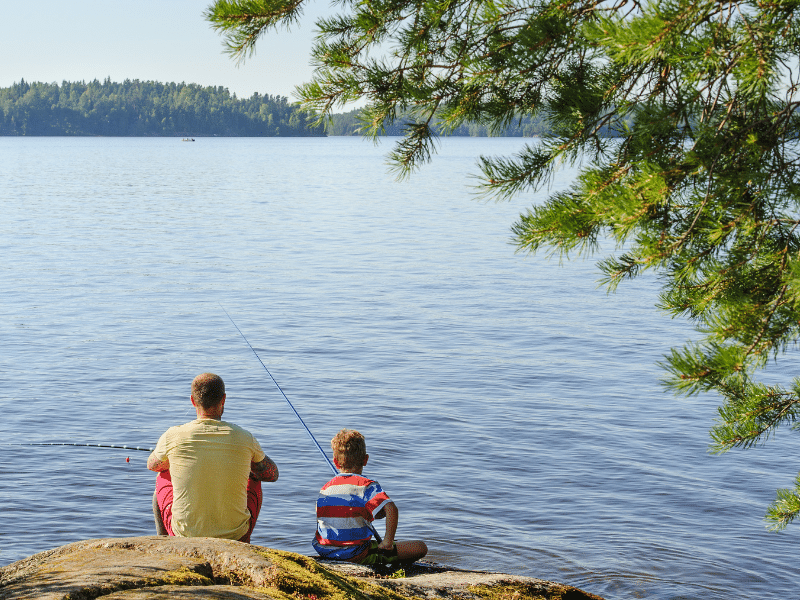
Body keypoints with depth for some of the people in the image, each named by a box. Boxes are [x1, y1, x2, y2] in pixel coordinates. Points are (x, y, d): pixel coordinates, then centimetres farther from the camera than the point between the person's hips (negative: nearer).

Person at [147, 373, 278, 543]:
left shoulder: (173, 437, -10)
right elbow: (273, 475, 9)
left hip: (184, 535, 0)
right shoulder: (244, 439, -9)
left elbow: (152, 465, 14)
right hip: (235, 534, 0)